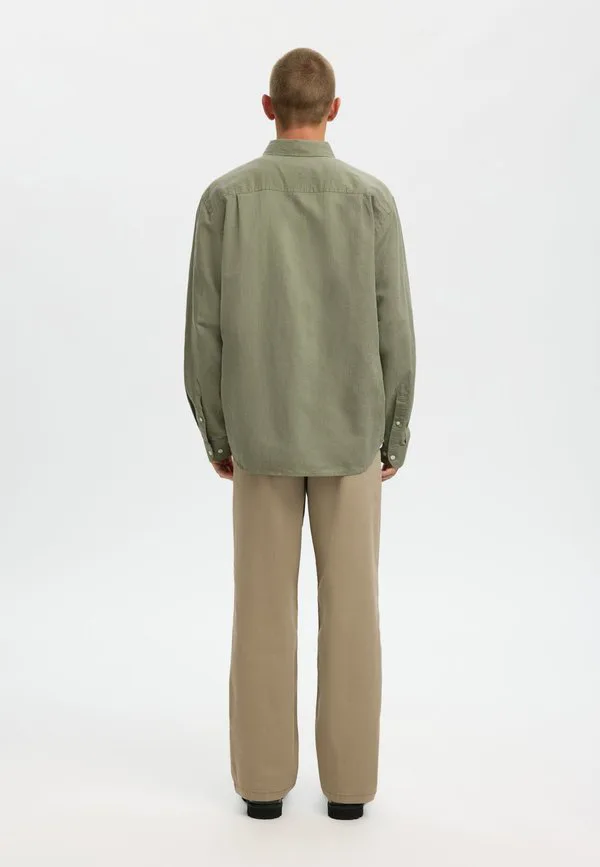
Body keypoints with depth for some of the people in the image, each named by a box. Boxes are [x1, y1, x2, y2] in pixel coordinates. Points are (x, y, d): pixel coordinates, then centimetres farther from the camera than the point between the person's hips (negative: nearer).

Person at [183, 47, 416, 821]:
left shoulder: (225, 197, -4)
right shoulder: (371, 197, -5)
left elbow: (203, 331, -5)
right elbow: (394, 333, -6)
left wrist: (216, 435, 8)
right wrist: (394, 438, 5)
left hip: (261, 436, 1)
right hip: (349, 434, 0)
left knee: (264, 607, 9)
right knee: (350, 607, 8)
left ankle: (264, 778, 16)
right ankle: (347, 779, 15)